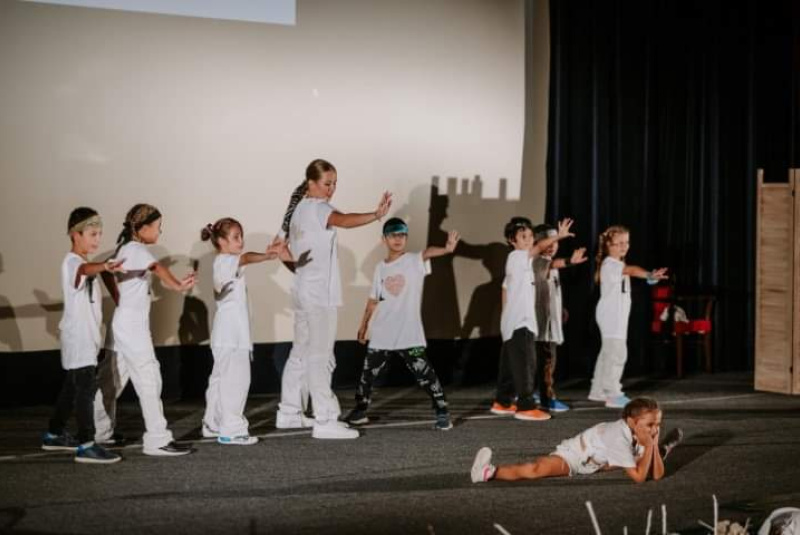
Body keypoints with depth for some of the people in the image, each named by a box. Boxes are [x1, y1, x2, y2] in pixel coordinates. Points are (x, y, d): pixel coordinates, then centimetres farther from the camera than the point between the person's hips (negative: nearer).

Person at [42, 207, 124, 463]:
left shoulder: (84, 263, 16)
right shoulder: (72, 261, -17)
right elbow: (86, 269, -43)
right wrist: (104, 266, -62)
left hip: (86, 337, 10)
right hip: (77, 338, -10)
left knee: (73, 387, 17)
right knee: (86, 388, -13)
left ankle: (54, 435, 28)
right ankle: (86, 445, -15)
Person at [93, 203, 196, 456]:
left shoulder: (125, 249, 15)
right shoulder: (136, 250, -13)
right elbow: (158, 269, -31)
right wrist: (178, 285, -47)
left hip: (125, 324, 10)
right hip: (132, 325, -10)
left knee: (114, 379, 16)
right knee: (148, 378, -9)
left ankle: (100, 432, 26)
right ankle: (157, 439, -10)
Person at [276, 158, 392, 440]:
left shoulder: (298, 209, 16)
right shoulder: (315, 208, -13)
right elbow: (344, 221, -34)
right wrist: (376, 215, -48)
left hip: (304, 291, 10)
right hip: (318, 294, -10)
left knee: (301, 353, 17)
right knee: (320, 358, -9)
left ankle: (289, 412, 25)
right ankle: (325, 421, -9)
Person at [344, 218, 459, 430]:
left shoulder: (414, 261, -5)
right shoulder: (380, 268, 8)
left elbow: (428, 252, -28)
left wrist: (446, 248, -48)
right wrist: (364, 325, 19)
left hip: (409, 334, -4)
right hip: (381, 335, 4)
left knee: (424, 374, -7)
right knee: (368, 373, 12)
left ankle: (442, 412, 2)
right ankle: (360, 411, 29)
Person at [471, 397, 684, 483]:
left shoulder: (639, 436, -8)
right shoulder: (619, 435, -32)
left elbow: (657, 475, -6)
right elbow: (638, 477, -33)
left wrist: (653, 447, -18)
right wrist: (649, 447, -32)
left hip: (596, 463, 9)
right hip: (572, 455, -9)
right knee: (539, 469, -40)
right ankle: (489, 472, -43)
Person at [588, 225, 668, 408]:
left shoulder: (618, 265, 20)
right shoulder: (610, 264, -16)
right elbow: (631, 270, -33)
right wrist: (650, 275, -48)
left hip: (617, 315, 11)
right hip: (610, 315, -11)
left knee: (608, 351, 16)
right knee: (617, 352, -14)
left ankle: (598, 390, 24)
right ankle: (613, 395, -15)